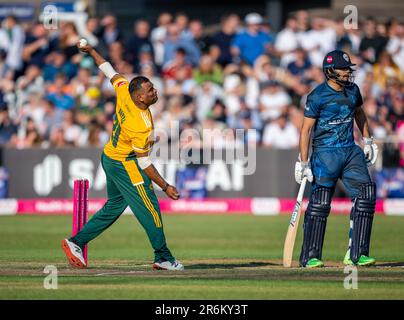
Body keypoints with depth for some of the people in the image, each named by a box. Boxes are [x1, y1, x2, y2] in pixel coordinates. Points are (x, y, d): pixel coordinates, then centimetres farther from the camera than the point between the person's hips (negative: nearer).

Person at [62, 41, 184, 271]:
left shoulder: (124, 92, -13)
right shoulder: (142, 126, -31)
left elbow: (110, 72, 4)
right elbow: (143, 162, -25)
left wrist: (92, 51, 19)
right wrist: (165, 186, -23)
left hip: (110, 157, 9)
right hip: (124, 164, -9)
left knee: (114, 207, 19)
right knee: (149, 207, -3)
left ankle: (77, 242, 22)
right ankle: (163, 258, 2)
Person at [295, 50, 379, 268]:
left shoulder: (352, 90, 8)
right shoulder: (317, 96, -10)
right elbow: (306, 129, -10)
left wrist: (367, 140, 23)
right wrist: (303, 163, -13)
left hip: (350, 151, 6)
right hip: (325, 152, -6)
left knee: (366, 194, -4)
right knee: (320, 202, -10)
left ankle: (356, 254, 2)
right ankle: (310, 257, -1)